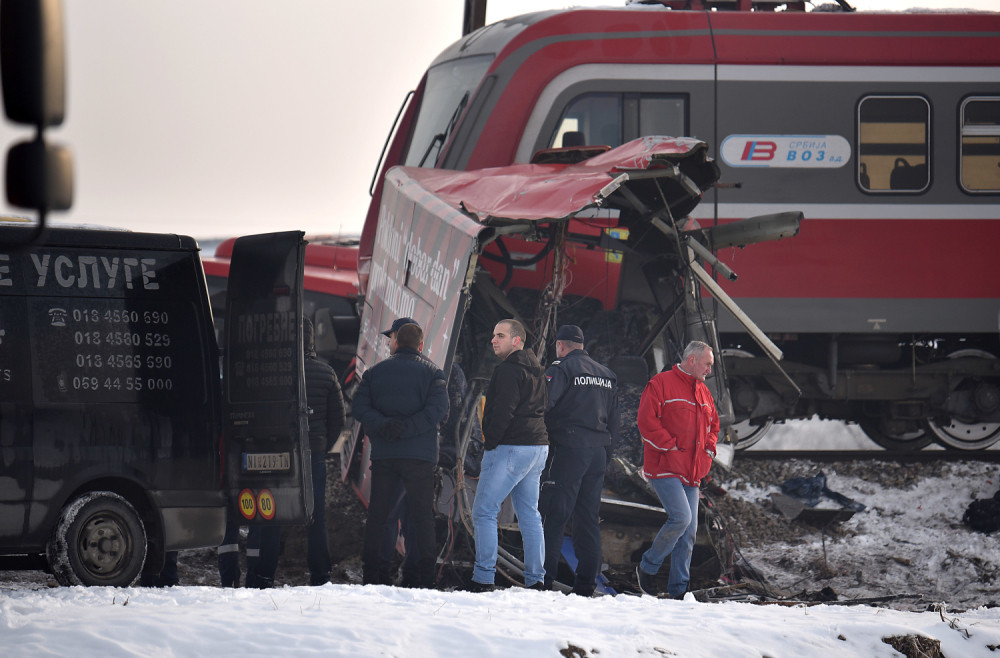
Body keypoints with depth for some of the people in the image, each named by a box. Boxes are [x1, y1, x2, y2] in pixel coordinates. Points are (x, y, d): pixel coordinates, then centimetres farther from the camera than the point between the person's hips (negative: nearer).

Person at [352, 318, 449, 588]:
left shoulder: (375, 372, 10)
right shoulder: (432, 372, 4)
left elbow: (359, 408, -2)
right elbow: (438, 409, -12)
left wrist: (382, 426, -12)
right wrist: (407, 428, -14)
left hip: (382, 454, 2)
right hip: (419, 455, -1)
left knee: (378, 515, 6)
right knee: (420, 515, 1)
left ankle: (374, 573, 4)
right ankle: (420, 576, -2)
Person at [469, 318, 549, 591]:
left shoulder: (509, 370, -12)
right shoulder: (537, 370, 18)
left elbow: (503, 412, -19)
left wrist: (490, 444, -12)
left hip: (510, 447, -9)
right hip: (538, 446, 9)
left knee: (484, 512, -6)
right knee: (529, 514, 11)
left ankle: (483, 578, -12)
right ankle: (536, 578, 8)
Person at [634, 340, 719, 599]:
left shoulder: (703, 392, 19)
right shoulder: (661, 384, -5)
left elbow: (713, 425, 31)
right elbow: (647, 422, -13)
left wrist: (708, 450, 12)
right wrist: (671, 447, -15)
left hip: (691, 472, 8)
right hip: (664, 468, -8)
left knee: (689, 531, 3)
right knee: (681, 517, -21)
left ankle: (678, 589, 7)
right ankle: (647, 567, -1)